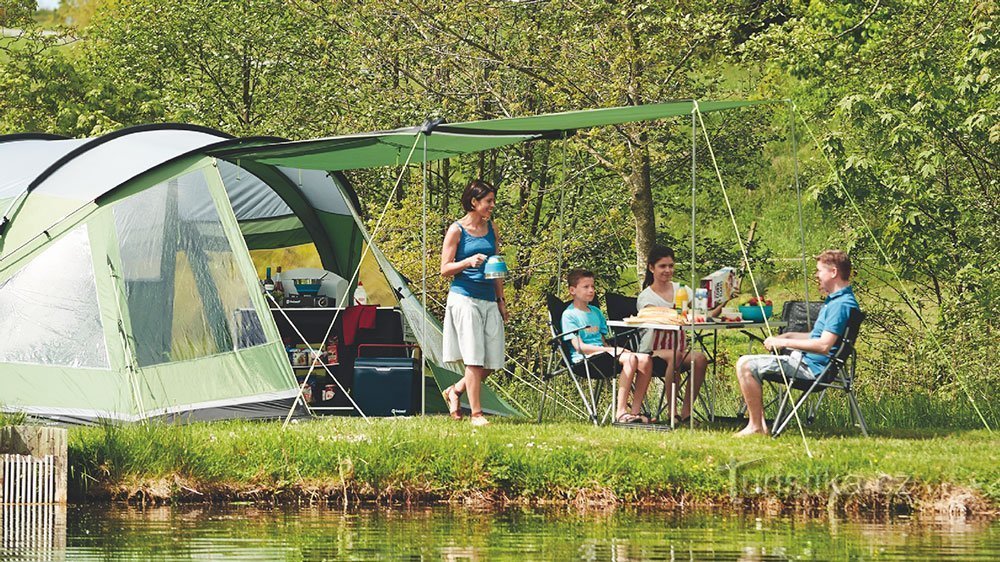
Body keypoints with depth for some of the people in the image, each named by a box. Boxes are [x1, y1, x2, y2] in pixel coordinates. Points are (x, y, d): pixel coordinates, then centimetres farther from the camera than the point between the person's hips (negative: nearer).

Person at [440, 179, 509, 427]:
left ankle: (455, 391, 25)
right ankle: (476, 413, -3)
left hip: (489, 301, 6)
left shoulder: (491, 229, 12)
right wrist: (468, 262, -21)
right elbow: (445, 269, -4)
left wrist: (501, 300, 16)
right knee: (474, 359, -8)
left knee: (492, 362, 3)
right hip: (464, 298, -6)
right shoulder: (457, 230, -4)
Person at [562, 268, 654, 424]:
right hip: (584, 359, -8)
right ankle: (620, 413, -37)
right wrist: (609, 350, -17)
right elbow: (579, 346, -10)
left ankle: (634, 411, -22)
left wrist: (614, 349, 0)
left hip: (601, 352, 8)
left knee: (645, 360, -16)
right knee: (630, 359, -31)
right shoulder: (569, 315, 0)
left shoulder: (596, 312, 26)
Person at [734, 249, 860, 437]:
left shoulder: (841, 305, -20)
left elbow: (824, 345, -27)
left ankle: (756, 426, -11)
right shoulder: (835, 300, 15)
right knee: (747, 363, 21)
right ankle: (759, 422, 12)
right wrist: (788, 336, 13)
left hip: (812, 367, -11)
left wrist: (785, 343, -20)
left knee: (745, 365, -15)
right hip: (805, 359, 11)